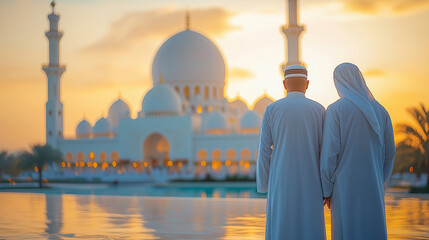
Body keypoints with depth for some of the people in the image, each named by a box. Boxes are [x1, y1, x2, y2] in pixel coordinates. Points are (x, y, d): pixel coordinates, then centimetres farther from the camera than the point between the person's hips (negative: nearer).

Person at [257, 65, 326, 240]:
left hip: (281, 184, 0)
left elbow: (264, 151, -2)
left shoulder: (271, 110, 0)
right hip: (309, 184, 0)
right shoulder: (318, 110, 0)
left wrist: (264, 187, 6)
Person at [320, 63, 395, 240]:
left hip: (346, 185, -4)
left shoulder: (335, 110, -6)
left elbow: (330, 151, -12)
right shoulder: (380, 111, 9)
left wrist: (327, 190, -5)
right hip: (373, 187, 5)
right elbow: (389, 151, 10)